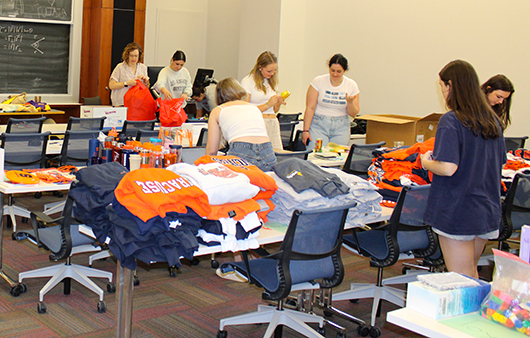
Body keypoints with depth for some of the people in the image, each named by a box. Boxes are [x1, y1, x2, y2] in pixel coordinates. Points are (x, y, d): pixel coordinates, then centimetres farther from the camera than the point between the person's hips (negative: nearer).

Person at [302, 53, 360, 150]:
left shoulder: (352, 85, 3)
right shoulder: (318, 81, -3)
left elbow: (353, 114, 5)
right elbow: (310, 108, -4)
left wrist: (350, 102, -15)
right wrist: (306, 130, -9)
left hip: (341, 127, 2)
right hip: (319, 124, -2)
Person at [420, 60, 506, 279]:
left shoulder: (451, 121, -16)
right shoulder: (493, 121, 6)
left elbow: (448, 168, -24)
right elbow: (501, 164, 15)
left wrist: (426, 162, -6)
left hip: (457, 211, -7)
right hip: (488, 210, 7)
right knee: (472, 275, 21)